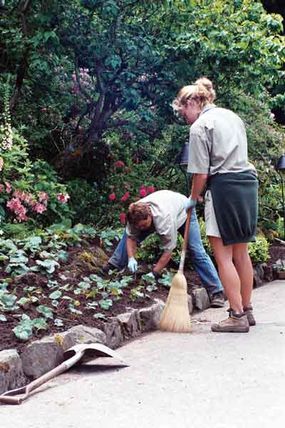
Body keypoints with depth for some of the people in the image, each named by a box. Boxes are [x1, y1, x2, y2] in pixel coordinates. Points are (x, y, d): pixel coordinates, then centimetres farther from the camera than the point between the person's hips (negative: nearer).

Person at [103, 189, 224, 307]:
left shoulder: (165, 218, -48)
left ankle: (216, 291, -11)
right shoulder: (136, 214, -32)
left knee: (197, 252, -15)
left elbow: (168, 250, -41)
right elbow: (131, 237, -18)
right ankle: (115, 264, 19)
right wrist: (131, 258, -33)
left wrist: (154, 272, -39)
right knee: (129, 232, 1)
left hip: (183, 212, -6)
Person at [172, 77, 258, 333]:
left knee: (223, 256, -2)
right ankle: (247, 311, 22)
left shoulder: (200, 127, -7)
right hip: (248, 182, 8)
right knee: (241, 253, 14)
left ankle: (237, 316, -2)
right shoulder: (232, 116, 17)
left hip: (224, 187, -8)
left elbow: (201, 172, -9)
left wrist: (193, 198, 7)